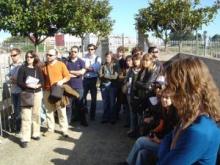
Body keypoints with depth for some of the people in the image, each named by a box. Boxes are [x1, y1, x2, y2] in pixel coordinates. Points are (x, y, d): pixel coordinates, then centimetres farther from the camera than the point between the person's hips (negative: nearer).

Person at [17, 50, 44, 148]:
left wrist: (37, 85, -14)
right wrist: (28, 85, -21)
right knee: (26, 116, -6)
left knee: (36, 114, 10)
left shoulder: (38, 69, 8)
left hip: (37, 93, 4)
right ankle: (25, 138, -3)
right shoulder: (22, 68, -2)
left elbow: (42, 81, 6)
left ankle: (35, 133, 25)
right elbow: (19, 82, -7)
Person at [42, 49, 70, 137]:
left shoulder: (61, 64, -1)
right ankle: (50, 129, 23)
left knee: (61, 111, 1)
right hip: (47, 91, 3)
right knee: (49, 111, 10)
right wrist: (42, 86, -1)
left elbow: (67, 76, -1)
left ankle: (64, 129, 11)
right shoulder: (43, 66, 6)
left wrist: (62, 81, -17)